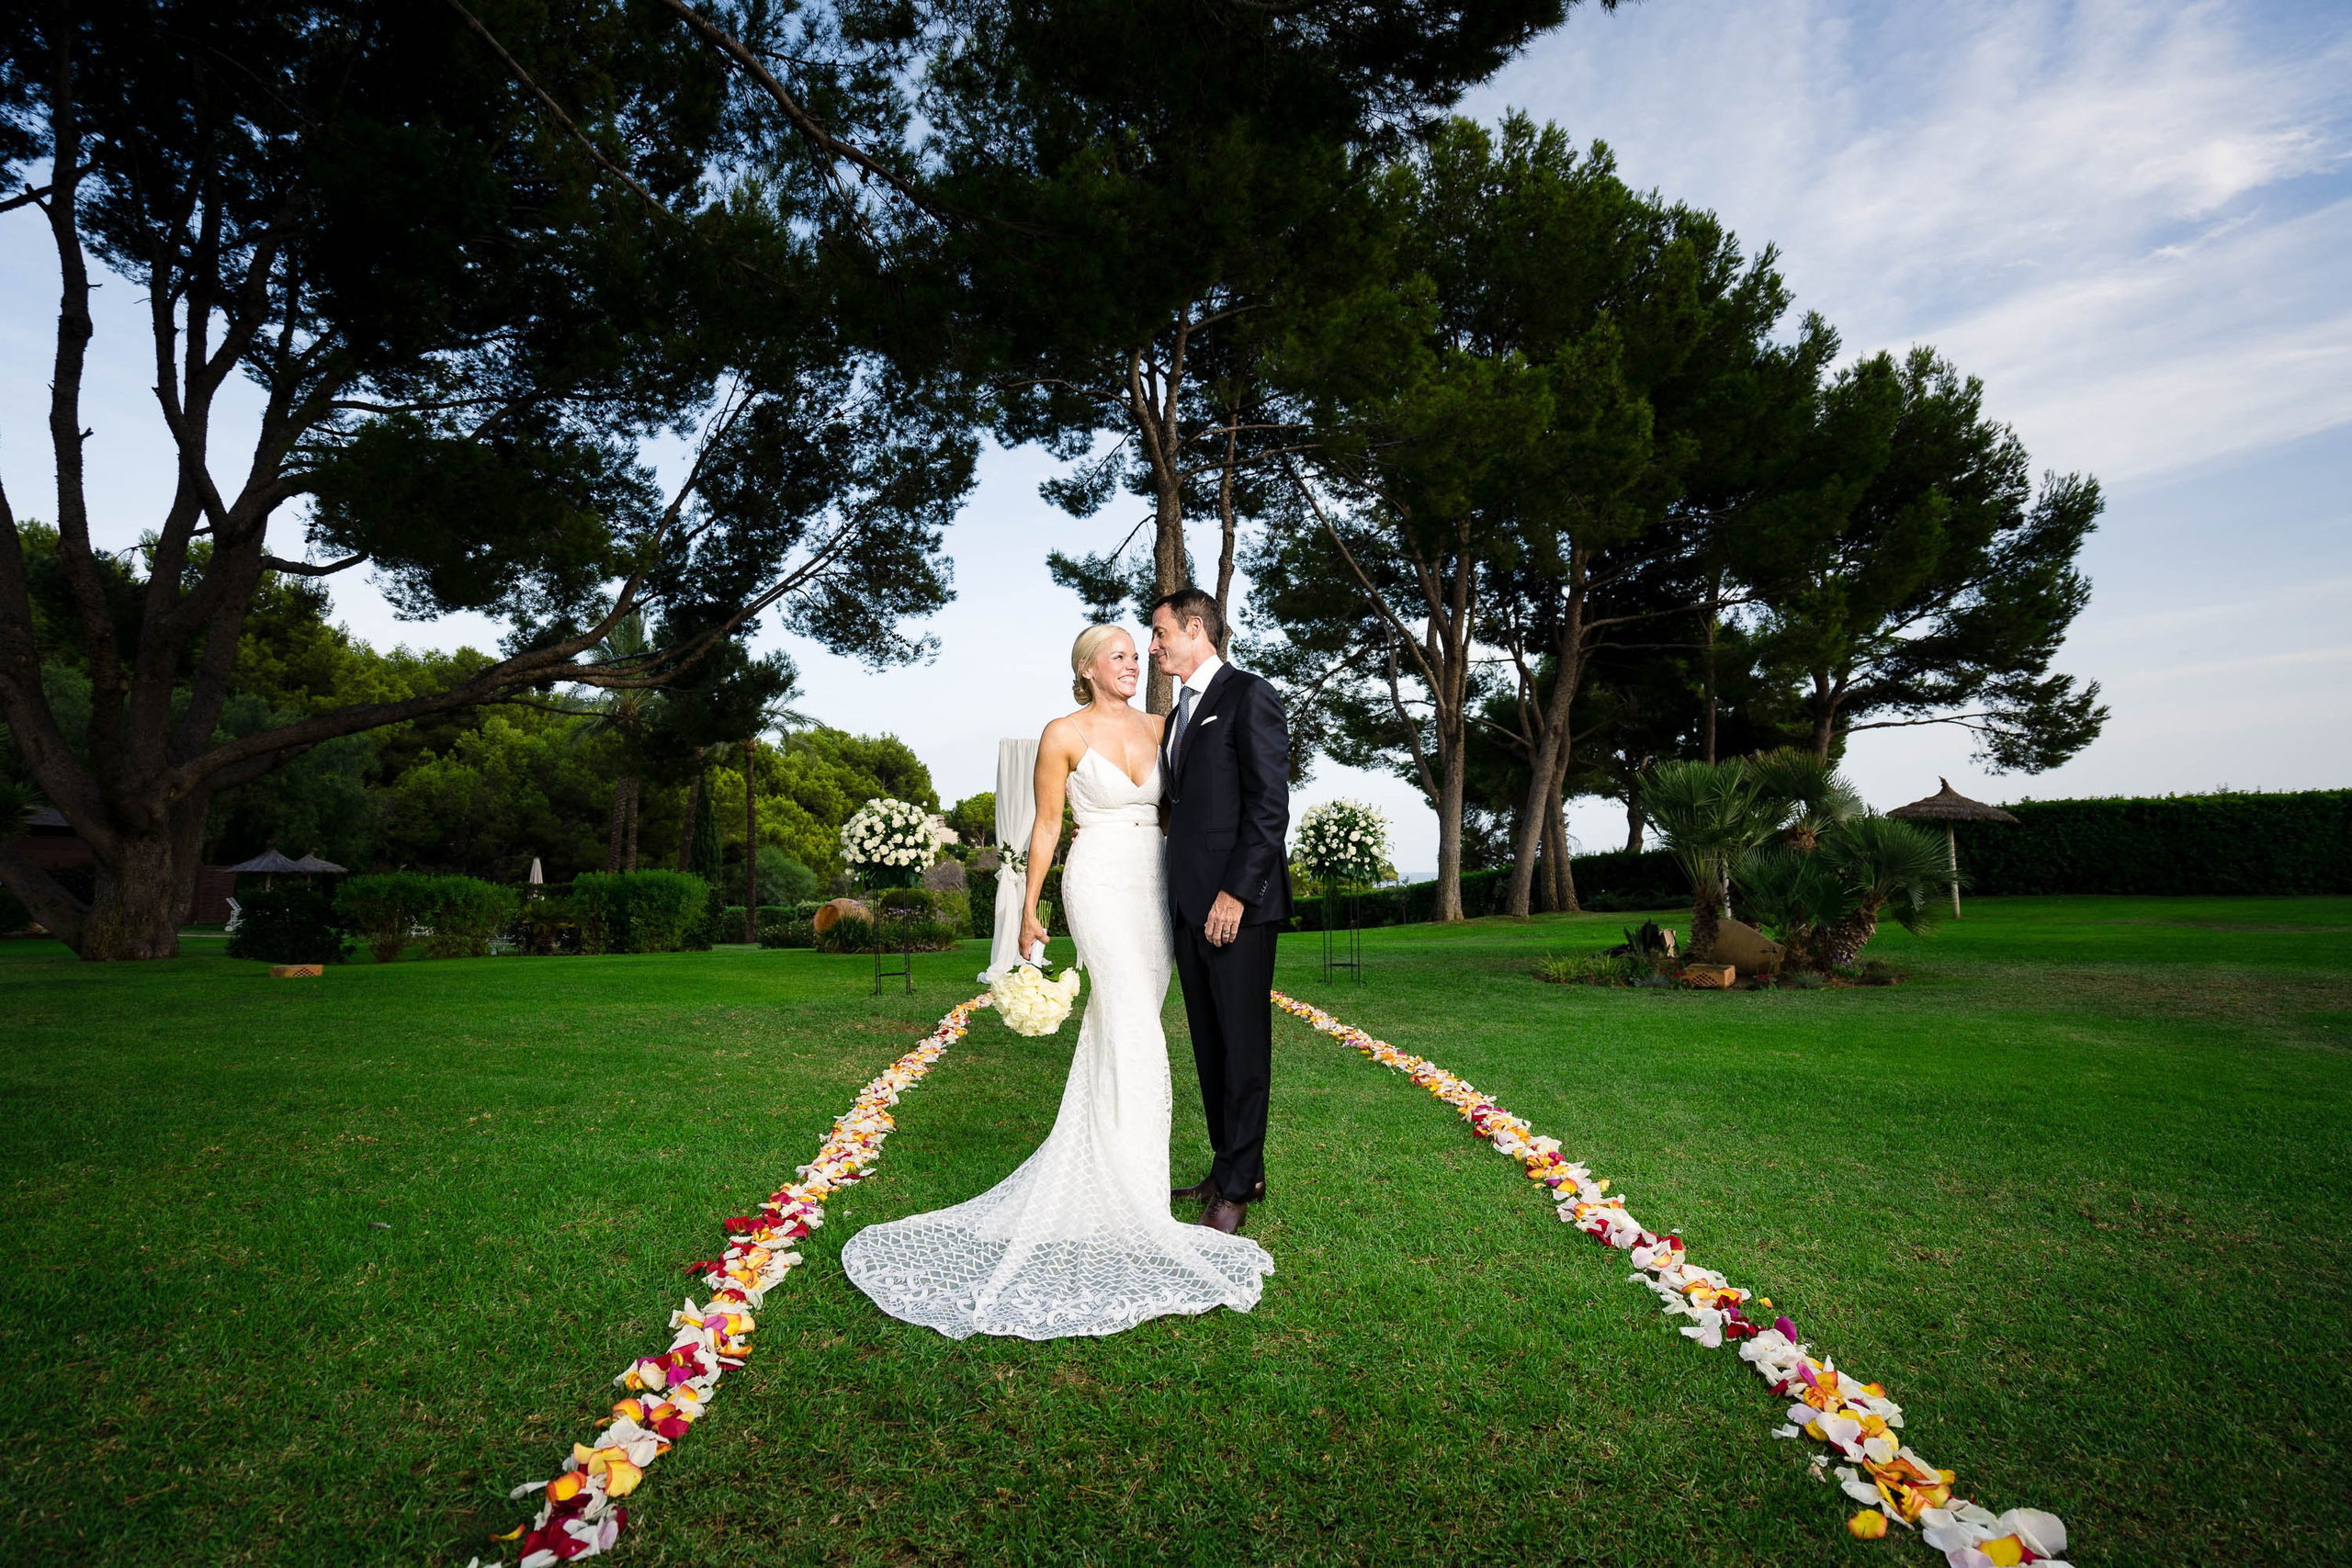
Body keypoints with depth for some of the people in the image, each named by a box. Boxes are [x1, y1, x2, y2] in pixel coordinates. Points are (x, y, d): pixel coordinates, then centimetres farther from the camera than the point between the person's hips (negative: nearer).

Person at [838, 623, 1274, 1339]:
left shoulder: (1156, 728, 11)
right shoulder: (1064, 733, -2)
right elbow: (1045, 827, 1)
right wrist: (1029, 910, 2)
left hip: (1156, 886, 6)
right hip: (1100, 884, -6)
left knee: (1122, 1032, 11)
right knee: (1134, 1032, -15)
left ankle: (1088, 1172, 25)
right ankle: (1135, 1208, -12)